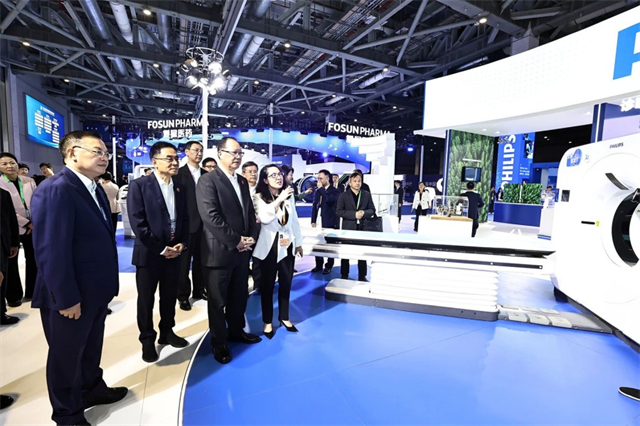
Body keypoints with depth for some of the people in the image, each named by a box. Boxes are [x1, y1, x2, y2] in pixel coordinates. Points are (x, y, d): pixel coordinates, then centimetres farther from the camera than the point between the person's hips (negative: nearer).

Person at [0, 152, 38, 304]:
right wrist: (26, 223, -14)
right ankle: (14, 295, 23)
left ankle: (32, 291, 24)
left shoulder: (29, 182, 3)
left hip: (32, 227, 3)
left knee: (33, 259, 9)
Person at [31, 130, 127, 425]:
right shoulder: (55, 189, -21)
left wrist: (107, 284, 11)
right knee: (66, 355, 14)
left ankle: (92, 389, 47)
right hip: (71, 296, -8)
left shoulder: (95, 189, 8)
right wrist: (66, 298, -21)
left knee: (90, 348, 25)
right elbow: (50, 250, -24)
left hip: (96, 290, 8)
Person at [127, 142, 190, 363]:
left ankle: (167, 332, 35)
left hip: (174, 251, 5)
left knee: (170, 296, 16)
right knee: (146, 299, 11)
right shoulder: (139, 185, -10)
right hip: (149, 253, -4)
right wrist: (160, 249, -15)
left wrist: (182, 243, -4)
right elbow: (138, 223, -15)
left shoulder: (179, 188, 6)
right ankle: (147, 340, 28)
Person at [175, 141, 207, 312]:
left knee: (200, 259, 15)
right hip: (187, 223, -4)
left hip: (204, 222, 5)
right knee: (184, 260, 6)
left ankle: (199, 290, 28)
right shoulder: (179, 173, -4)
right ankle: (183, 295, 17)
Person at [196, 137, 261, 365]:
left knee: (239, 296, 20)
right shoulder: (208, 180, -11)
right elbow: (210, 216, -20)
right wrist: (235, 241, -18)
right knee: (218, 301, 9)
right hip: (219, 251, -7)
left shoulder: (242, 181, 12)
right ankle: (219, 342, 27)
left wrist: (251, 238, -2)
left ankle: (236, 330, 40)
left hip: (242, 250, 7)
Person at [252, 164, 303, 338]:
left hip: (287, 245, 5)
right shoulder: (259, 197, -9)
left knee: (286, 283, 13)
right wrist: (279, 199, -28)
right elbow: (265, 218, -26)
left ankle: (284, 317, 32)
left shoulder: (289, 195, 7)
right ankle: (267, 321, 24)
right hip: (269, 247, -4)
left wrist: (298, 243, 14)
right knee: (268, 285, 7)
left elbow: (294, 220, 11)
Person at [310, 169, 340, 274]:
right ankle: (319, 265, 24)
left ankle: (328, 266, 20)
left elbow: (329, 200, -27)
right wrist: (313, 221, 5)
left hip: (330, 223, -5)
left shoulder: (335, 191, -6)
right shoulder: (318, 191, 10)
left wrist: (321, 188, -17)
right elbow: (314, 206, 12)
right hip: (319, 222, 5)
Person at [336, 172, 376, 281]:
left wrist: (364, 213, -16)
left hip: (363, 228, 2)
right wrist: (354, 214, -18)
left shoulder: (367, 195, 7)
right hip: (348, 228, -2)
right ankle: (344, 276, 19)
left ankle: (362, 276, 21)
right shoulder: (343, 195, -2)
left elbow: (372, 210, 6)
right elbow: (339, 211, -8)